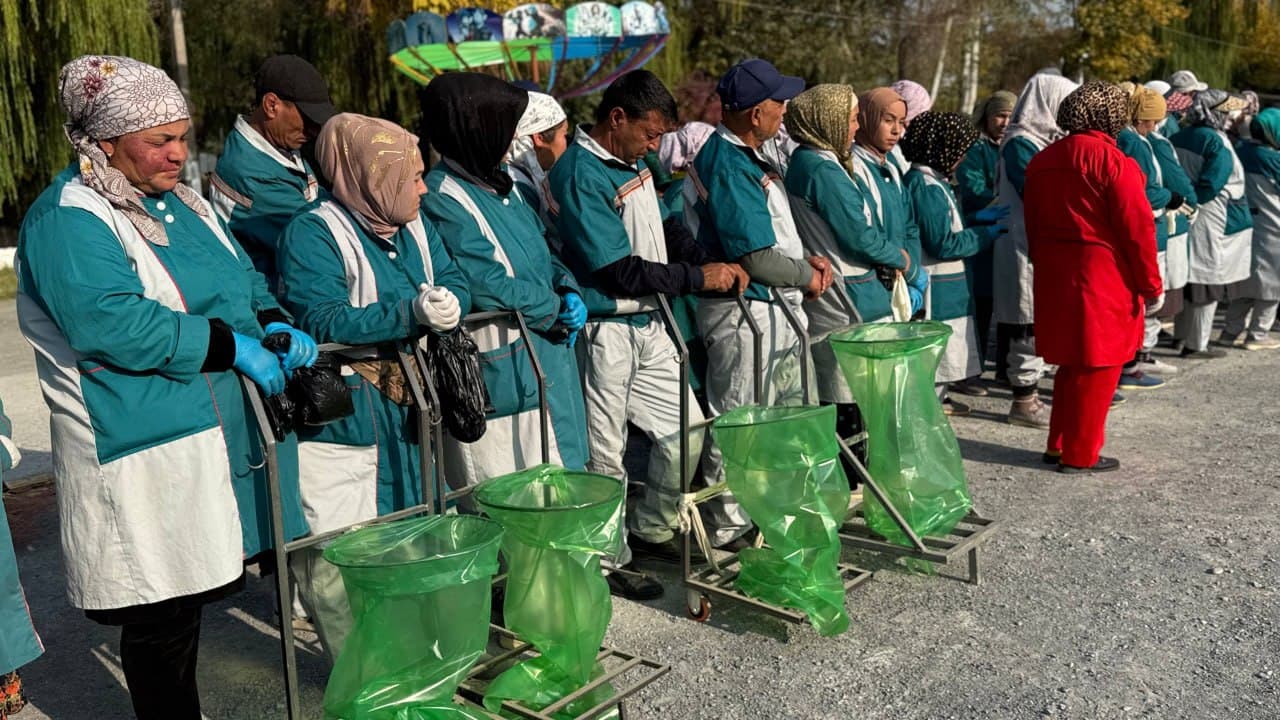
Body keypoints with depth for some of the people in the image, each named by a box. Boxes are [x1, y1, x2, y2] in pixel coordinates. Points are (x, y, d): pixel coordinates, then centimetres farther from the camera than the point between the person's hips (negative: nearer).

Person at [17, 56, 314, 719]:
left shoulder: (181, 202, 15)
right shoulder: (66, 222, -12)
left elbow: (244, 279, 19)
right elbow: (111, 323, -26)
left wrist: (276, 325, -3)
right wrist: (231, 345, -24)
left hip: (217, 436, 8)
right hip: (143, 458, -8)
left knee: (190, 595, 18)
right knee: (161, 616, 3)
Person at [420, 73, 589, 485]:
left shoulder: (500, 183, 11)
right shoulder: (442, 199, -16)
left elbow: (541, 254, 18)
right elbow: (487, 286, -22)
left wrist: (567, 290, -3)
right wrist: (556, 310, -9)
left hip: (548, 362, 9)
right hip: (501, 375, -9)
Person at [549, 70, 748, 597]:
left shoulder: (633, 163, 10)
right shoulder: (580, 175, -18)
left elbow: (666, 229, 18)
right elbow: (619, 270, -22)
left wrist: (715, 262, 1)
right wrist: (699, 278, -15)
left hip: (648, 325, 9)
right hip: (605, 332, -9)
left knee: (687, 431, 15)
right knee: (605, 456, 4)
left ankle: (649, 531, 33)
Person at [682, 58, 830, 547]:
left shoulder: (746, 158, 13)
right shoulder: (726, 165, -19)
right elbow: (755, 256, -23)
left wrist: (808, 258, 7)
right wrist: (808, 276, -7)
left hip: (777, 309, 11)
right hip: (746, 313, -11)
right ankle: (729, 528, 15)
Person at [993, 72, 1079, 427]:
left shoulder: (1041, 140, 15)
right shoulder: (1021, 143, -14)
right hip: (1027, 248, -10)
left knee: (1034, 321, 13)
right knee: (1031, 322, -5)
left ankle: (1028, 393, 21)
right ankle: (1024, 401, 3)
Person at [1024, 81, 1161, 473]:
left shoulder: (1040, 161, 8)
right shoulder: (1111, 160, -13)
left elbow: (1032, 223, 13)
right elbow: (1137, 226, -14)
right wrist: (1150, 283, -6)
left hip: (1054, 275, 7)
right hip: (1102, 275, -7)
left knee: (1073, 362, 18)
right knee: (1097, 366, 4)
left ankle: (1059, 444, 24)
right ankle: (1080, 455, 10)